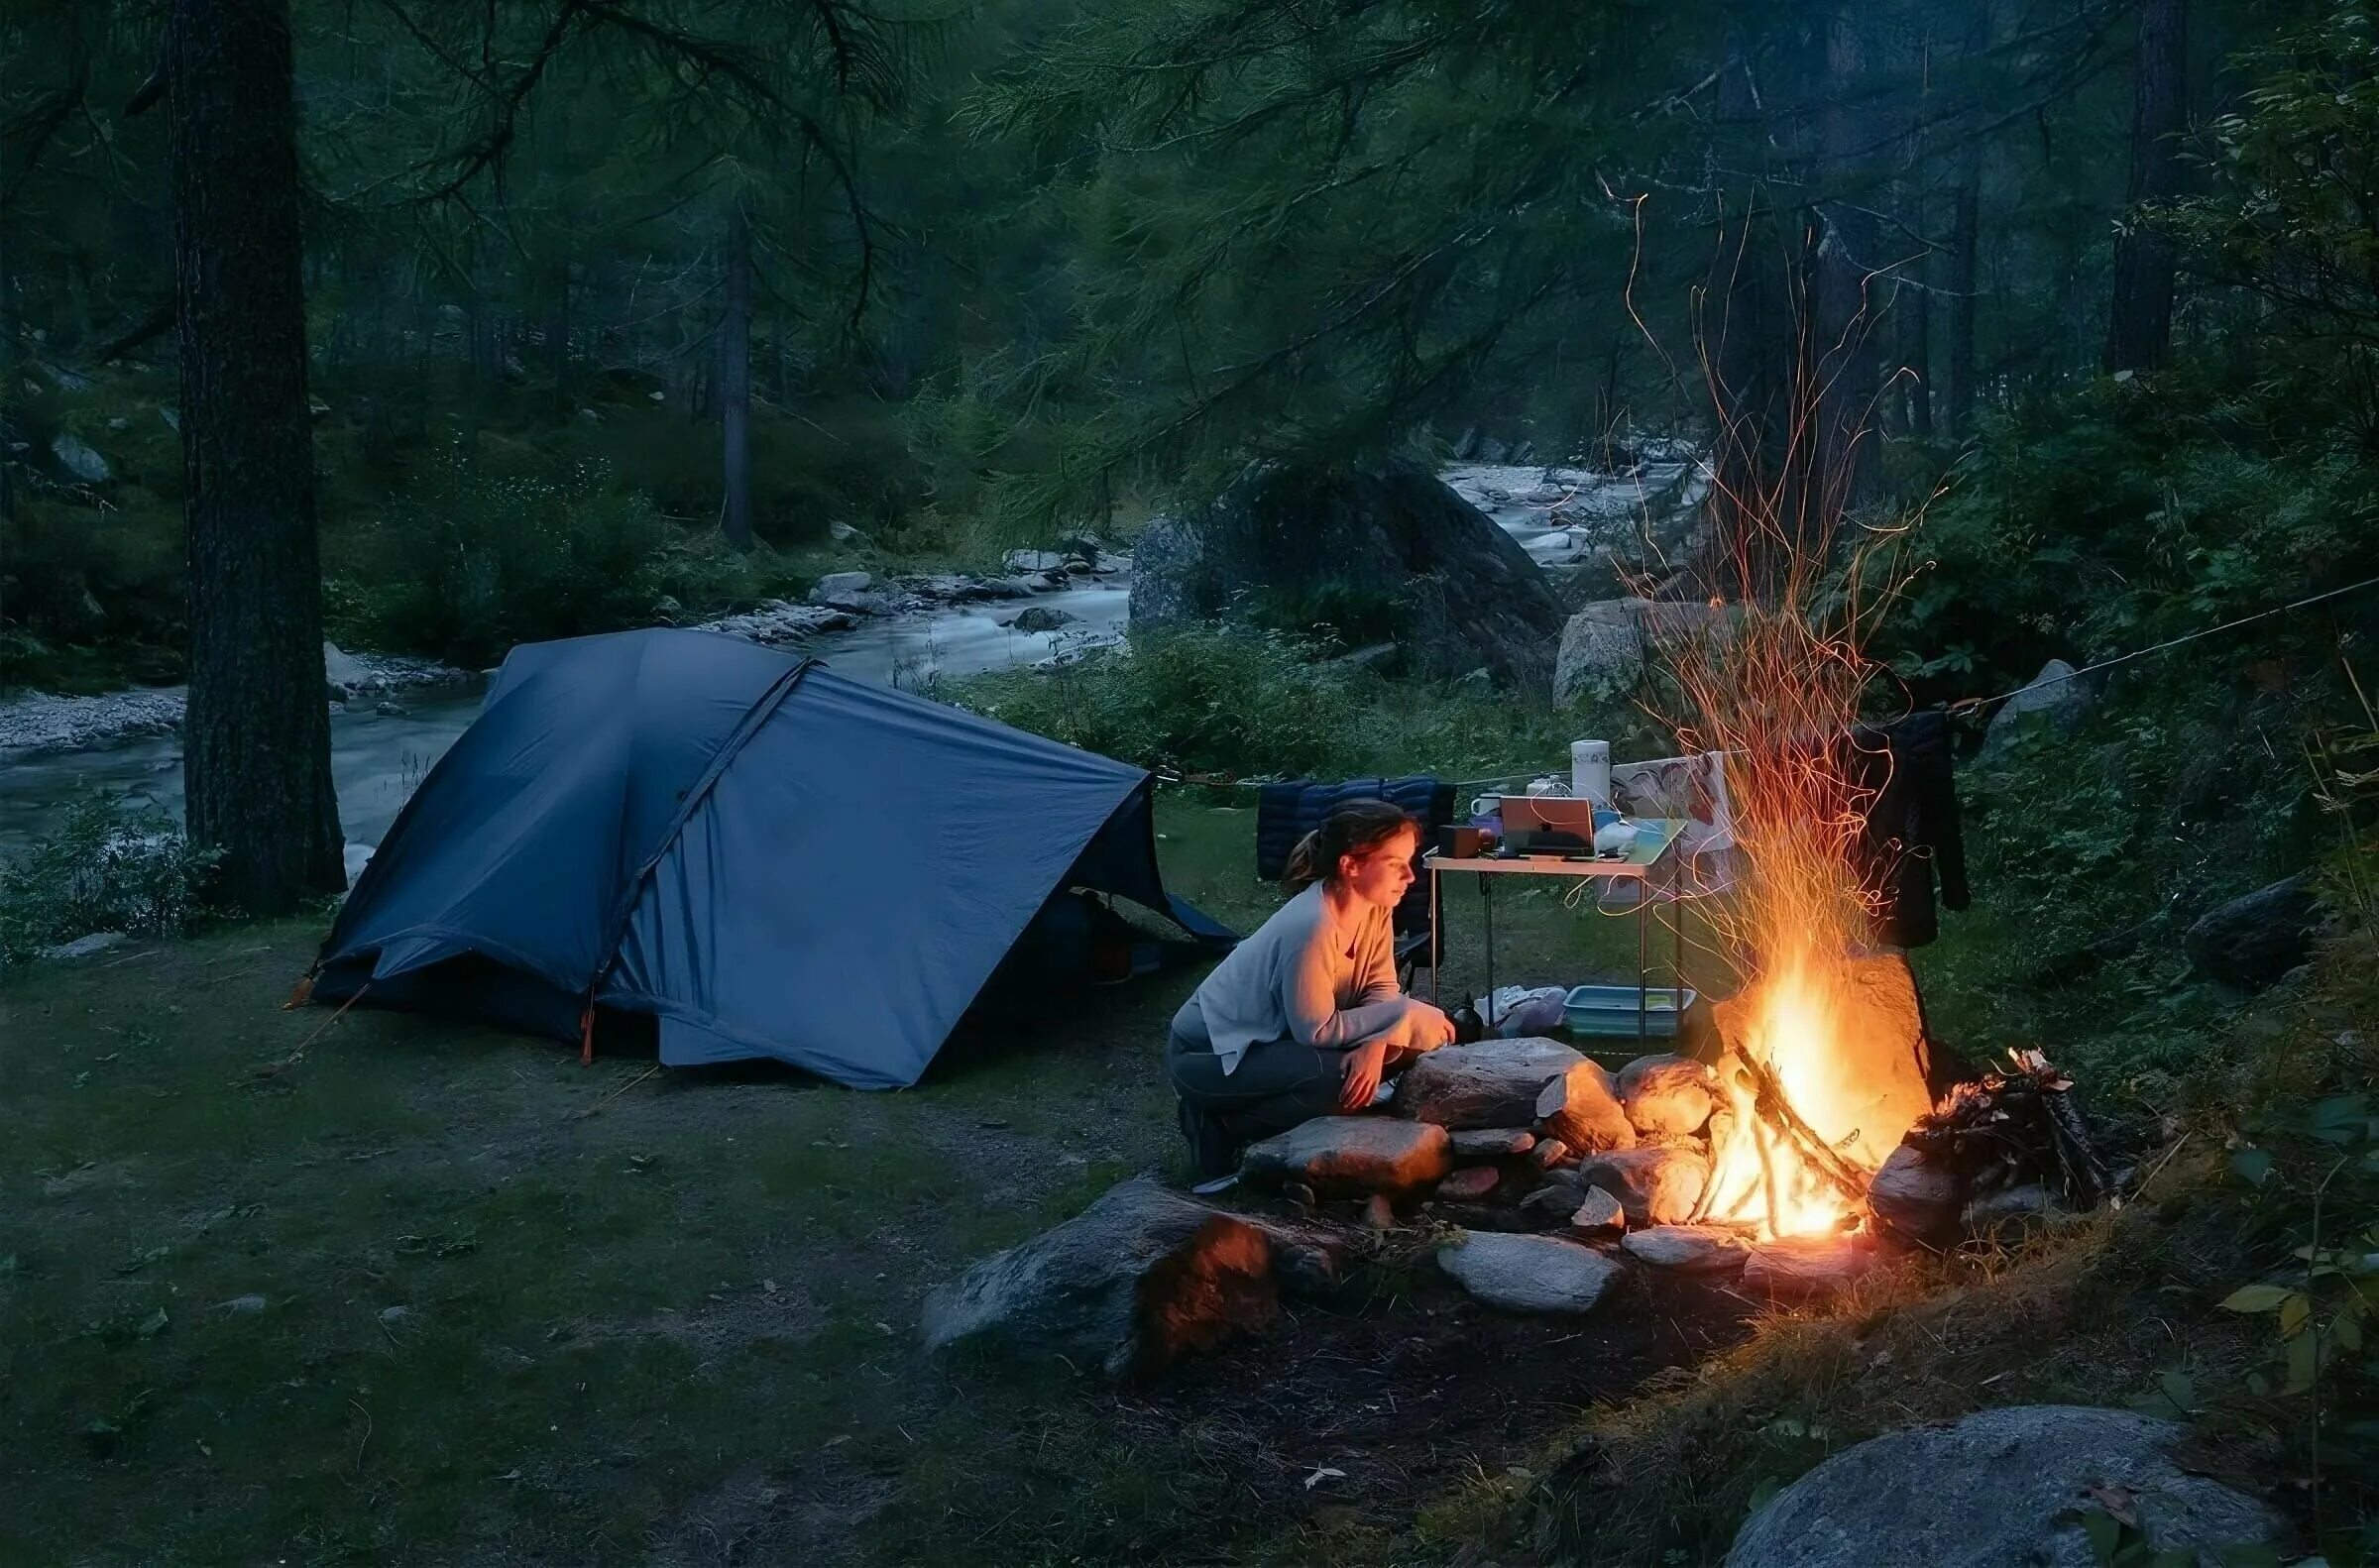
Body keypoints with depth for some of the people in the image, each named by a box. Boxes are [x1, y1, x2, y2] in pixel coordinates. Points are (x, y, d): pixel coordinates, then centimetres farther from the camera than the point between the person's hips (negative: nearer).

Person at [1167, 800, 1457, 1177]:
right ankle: (1221, 1125, -7)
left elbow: (1381, 988, -6)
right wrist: (1405, 1017, -25)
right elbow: (1318, 1031, -29)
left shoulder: (1372, 906, -8)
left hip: (1276, 1039, 9)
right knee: (1338, 1078, -30)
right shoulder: (1312, 928, -33)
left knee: (1385, 1055, -5)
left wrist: (1375, 1044, -27)